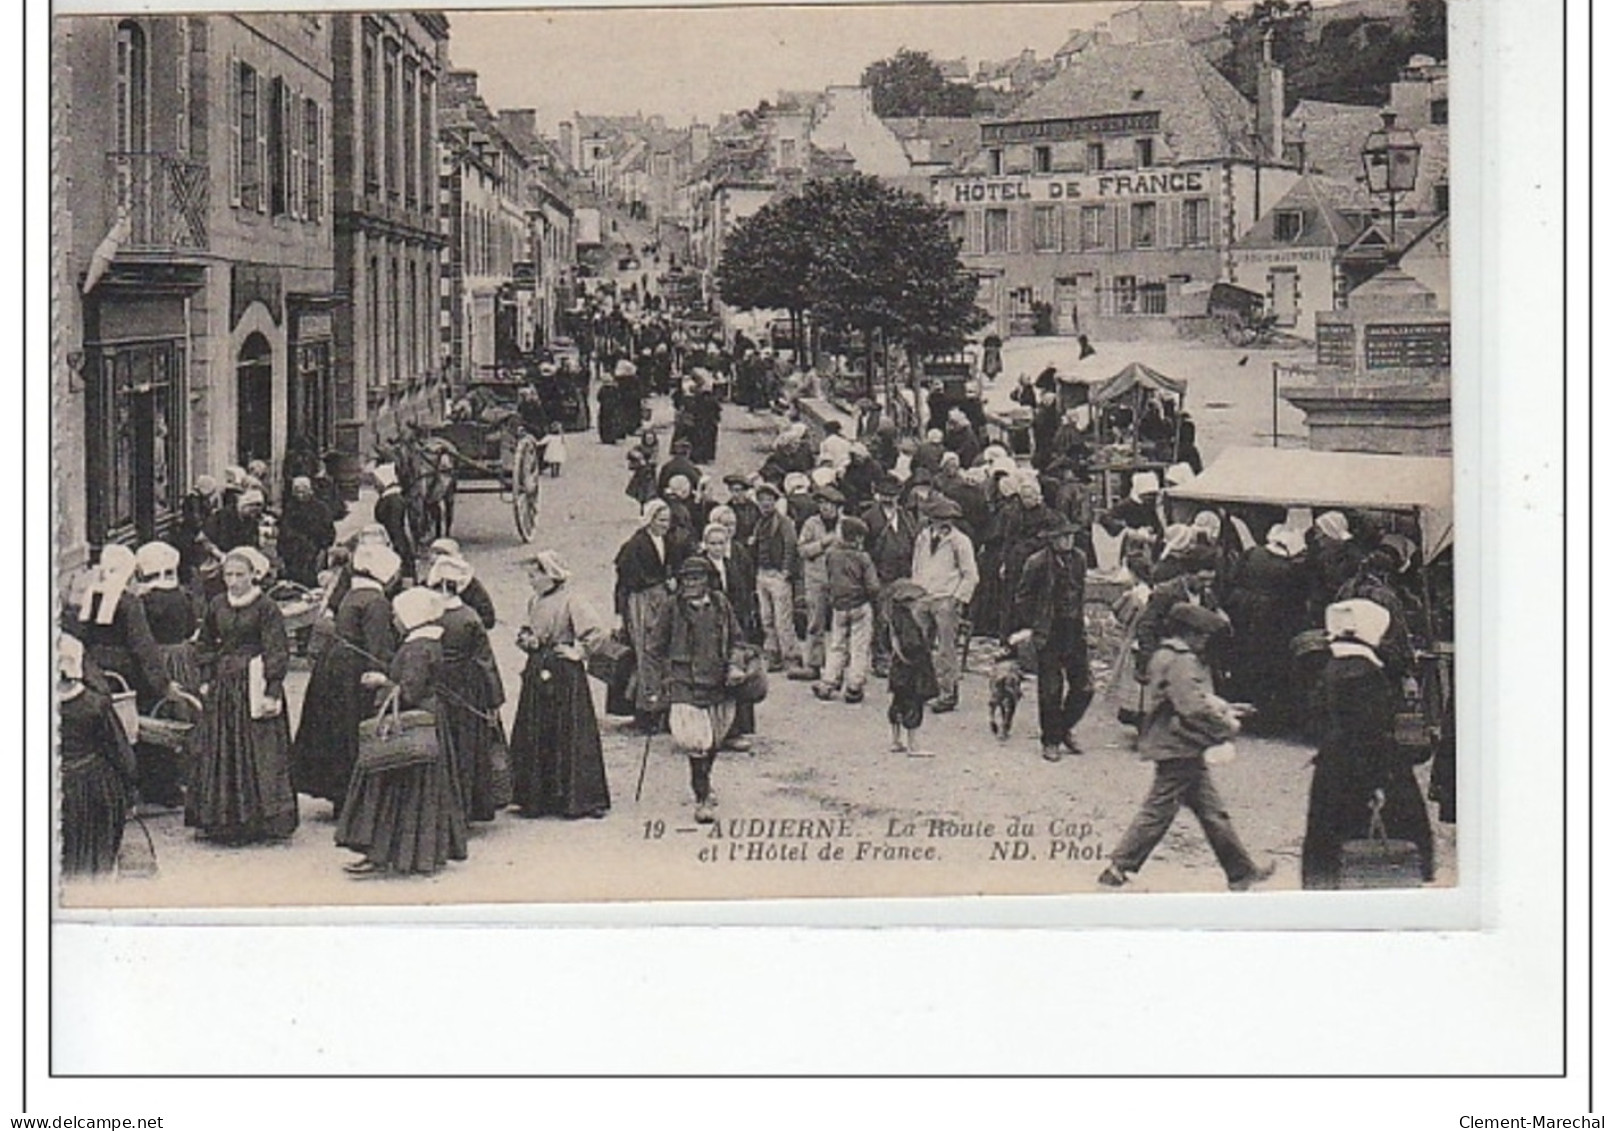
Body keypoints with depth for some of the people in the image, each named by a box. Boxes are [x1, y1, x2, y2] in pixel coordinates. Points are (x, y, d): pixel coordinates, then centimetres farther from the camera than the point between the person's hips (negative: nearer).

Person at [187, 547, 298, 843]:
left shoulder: (266, 608, -8)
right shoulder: (218, 605, 8)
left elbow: (277, 654, -10)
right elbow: (205, 645, 19)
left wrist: (271, 692, -16)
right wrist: (208, 678, 8)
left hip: (254, 685, -5)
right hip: (223, 689, 6)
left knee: (258, 753, -3)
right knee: (217, 753, 6)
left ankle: (259, 820, 2)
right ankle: (224, 822, 13)